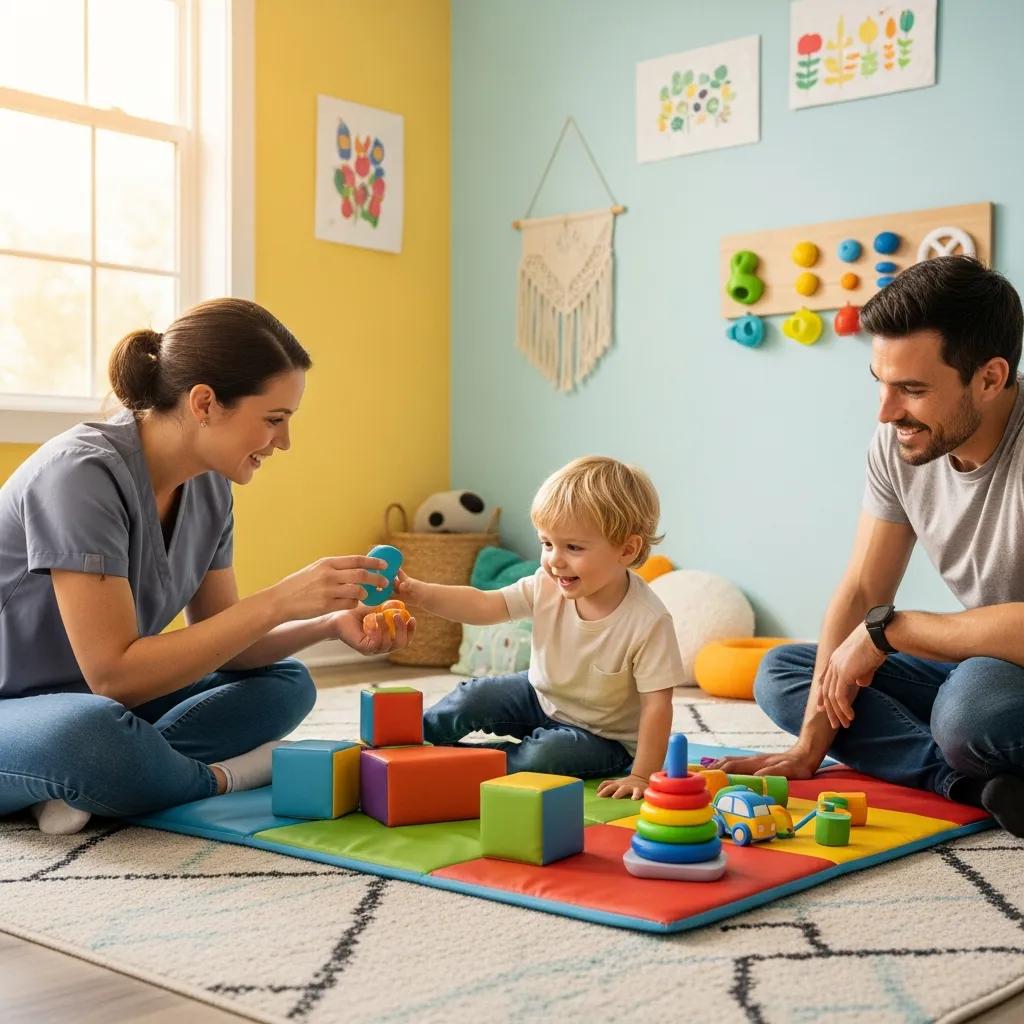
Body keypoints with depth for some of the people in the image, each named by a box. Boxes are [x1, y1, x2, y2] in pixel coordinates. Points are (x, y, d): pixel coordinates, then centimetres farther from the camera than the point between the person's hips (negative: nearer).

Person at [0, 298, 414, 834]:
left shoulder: (209, 487, -1)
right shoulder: (82, 473, -25)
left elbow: (215, 641, 3)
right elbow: (113, 674, -28)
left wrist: (329, 624, -13)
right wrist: (276, 603, -28)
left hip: (98, 704, 9)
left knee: (285, 684, 2)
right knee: (93, 734, -40)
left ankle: (85, 785, -14)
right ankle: (223, 780, -9)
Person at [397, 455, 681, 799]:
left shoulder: (648, 622, -32)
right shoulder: (547, 587, -17)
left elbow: (657, 704, -28)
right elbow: (481, 605, -15)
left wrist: (641, 777, -29)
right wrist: (416, 591, -29)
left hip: (602, 735, -5)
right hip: (541, 696, 5)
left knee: (544, 755, -29)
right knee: (472, 697, -6)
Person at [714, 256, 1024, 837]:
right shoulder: (897, 445, -4)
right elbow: (860, 593, -1)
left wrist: (888, 628, -22)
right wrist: (809, 746, -6)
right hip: (975, 667, 9)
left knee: (972, 701, -39)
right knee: (780, 670, 3)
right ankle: (977, 786, -12)